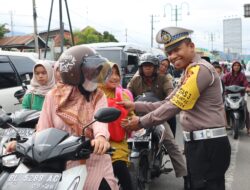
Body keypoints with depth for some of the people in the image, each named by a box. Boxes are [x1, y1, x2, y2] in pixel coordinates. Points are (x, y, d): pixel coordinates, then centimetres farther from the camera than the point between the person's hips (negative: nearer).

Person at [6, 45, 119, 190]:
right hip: (62, 163, 0)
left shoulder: (98, 96, 5)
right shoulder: (54, 96, 5)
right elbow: (43, 129, 6)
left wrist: (101, 136, -38)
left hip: (94, 161, 0)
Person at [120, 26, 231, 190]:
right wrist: (135, 106, 8)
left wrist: (141, 122, -12)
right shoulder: (190, 73, 18)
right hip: (198, 143, 11)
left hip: (209, 144, -11)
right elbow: (168, 102, 15)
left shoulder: (200, 69, -16)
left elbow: (175, 106, -20)